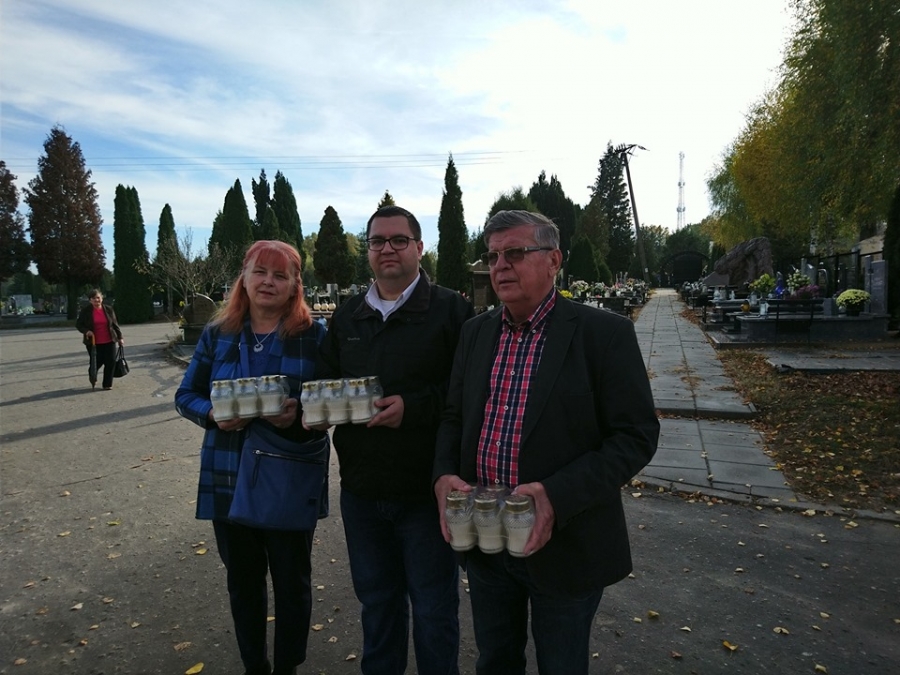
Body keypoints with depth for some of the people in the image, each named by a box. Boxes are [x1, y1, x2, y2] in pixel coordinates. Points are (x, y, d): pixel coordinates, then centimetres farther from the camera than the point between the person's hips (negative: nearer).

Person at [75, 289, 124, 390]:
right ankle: (92, 375, 38)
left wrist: (120, 337, 9)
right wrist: (86, 331, -15)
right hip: (93, 343, -2)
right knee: (97, 362, 2)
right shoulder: (85, 311, -1)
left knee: (111, 362, -3)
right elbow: (78, 324, 4)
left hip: (109, 341, 2)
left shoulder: (108, 309, 4)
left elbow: (115, 324, 10)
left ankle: (107, 384, 11)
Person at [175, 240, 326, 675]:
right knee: (243, 580, 18)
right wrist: (213, 414, -14)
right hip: (228, 480, 3)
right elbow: (185, 395, 8)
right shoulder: (217, 334, 3)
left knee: (292, 581, 12)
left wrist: (300, 416, -23)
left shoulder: (314, 335, -5)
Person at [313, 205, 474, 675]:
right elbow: (325, 380, 13)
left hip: (425, 490, -5)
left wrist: (414, 406, -26)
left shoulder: (451, 310, -9)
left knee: (433, 608, 14)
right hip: (361, 489, 5)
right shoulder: (346, 316, 9)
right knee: (376, 600, 24)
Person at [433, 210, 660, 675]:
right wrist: (444, 475, -8)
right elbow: (454, 417, 11)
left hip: (562, 546, -4)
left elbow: (636, 435, -14)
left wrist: (560, 496, -25)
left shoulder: (604, 332, -12)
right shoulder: (475, 333, 5)